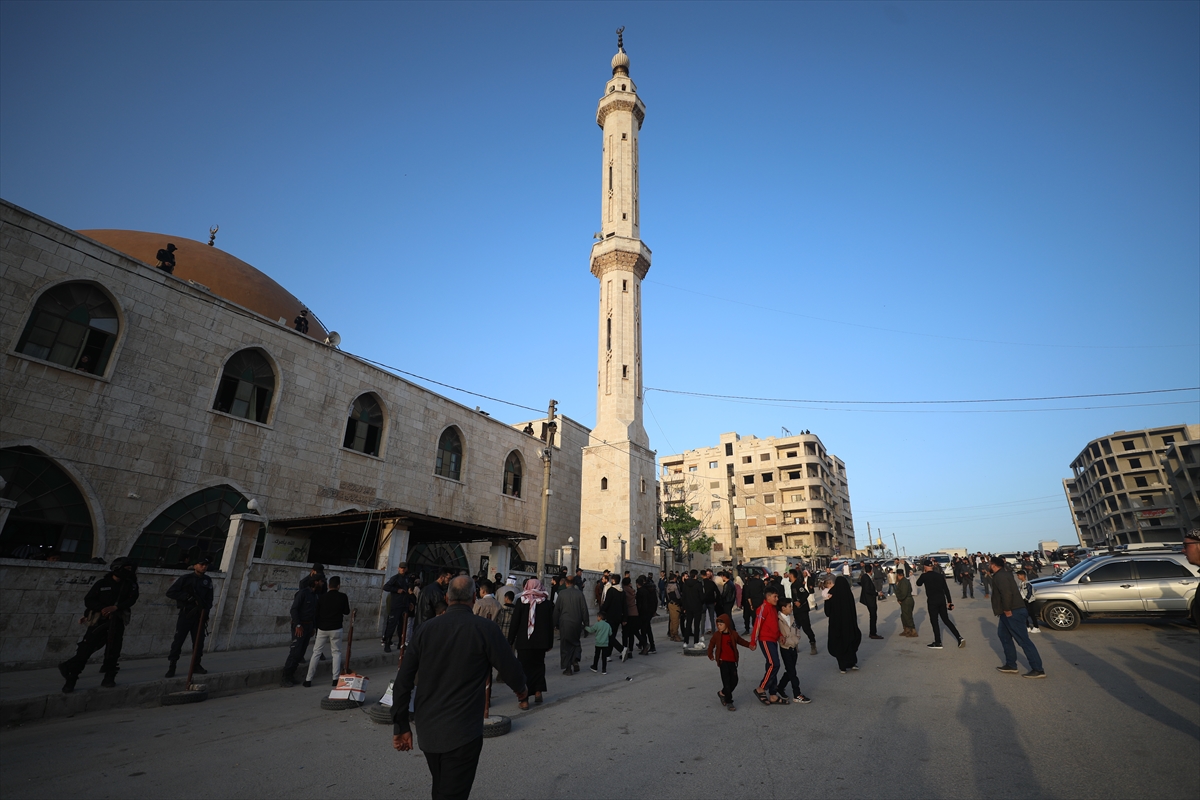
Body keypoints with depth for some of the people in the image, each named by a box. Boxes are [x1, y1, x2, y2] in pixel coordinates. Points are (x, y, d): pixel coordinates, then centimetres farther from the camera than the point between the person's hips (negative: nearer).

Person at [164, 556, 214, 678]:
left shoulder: (208, 581, 10)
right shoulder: (185, 578, -3)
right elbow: (170, 593, -5)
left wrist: (206, 610, -2)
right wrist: (188, 597, -16)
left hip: (199, 615, 4)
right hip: (186, 614, -4)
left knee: (199, 641, 5)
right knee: (178, 640, -4)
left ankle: (196, 665, 15)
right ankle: (171, 667, 6)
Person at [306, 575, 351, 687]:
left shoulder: (321, 597, -1)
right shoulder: (342, 597, -7)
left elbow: (316, 613, 4)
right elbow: (346, 612, 4)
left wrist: (316, 626, 17)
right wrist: (347, 602, 19)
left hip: (322, 629, 2)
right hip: (336, 629, -2)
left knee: (316, 653, 11)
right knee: (336, 652, 10)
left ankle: (308, 679, 10)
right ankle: (335, 679, 6)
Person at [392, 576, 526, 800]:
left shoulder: (425, 628, -2)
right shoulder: (484, 629, -13)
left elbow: (402, 682, 0)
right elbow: (510, 669, -8)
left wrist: (401, 726, 9)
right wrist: (520, 689, 14)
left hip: (428, 731, 5)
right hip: (462, 733, -5)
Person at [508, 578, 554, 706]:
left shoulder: (521, 601, -7)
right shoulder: (547, 603, -1)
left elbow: (515, 622, -6)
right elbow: (550, 625, 3)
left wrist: (510, 641, 2)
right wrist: (550, 643, 12)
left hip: (523, 642, -2)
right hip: (541, 642, 2)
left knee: (524, 668, 6)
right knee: (539, 665, 21)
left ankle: (524, 700, 6)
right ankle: (538, 691, 14)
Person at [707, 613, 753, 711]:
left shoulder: (733, 634, -2)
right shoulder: (717, 635, -4)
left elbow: (740, 641, 12)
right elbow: (711, 644, 11)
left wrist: (749, 645, -2)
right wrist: (710, 655, 14)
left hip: (732, 661, 3)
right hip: (723, 661, -3)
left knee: (734, 681, 5)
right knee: (727, 682, -4)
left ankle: (722, 693, 28)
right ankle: (729, 702, 6)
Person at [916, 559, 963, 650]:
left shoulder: (924, 576, -11)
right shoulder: (940, 575, 4)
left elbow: (918, 583, 7)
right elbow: (946, 589, 5)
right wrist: (949, 601, 11)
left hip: (932, 601, -5)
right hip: (942, 600, 6)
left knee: (934, 622, 4)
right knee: (946, 620, 17)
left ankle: (938, 643, 10)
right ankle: (959, 638, 10)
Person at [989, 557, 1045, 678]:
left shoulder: (1000, 576, -18)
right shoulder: (1002, 573, 14)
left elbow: (1006, 593, -29)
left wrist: (1007, 610, -21)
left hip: (1013, 613, -11)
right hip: (1010, 612, 11)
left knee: (1024, 640, -4)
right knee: (1004, 635, 16)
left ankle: (1038, 670, 2)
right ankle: (1011, 665, 21)